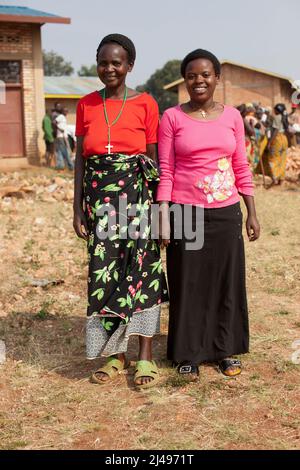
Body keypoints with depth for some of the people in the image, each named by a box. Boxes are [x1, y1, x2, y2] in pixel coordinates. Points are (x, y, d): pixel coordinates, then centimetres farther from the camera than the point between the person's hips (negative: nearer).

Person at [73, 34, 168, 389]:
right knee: (104, 273, 5)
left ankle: (145, 356, 9)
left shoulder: (145, 104, -1)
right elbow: (80, 158, 8)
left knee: (140, 272, -1)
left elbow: (154, 159, 2)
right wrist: (77, 209, 3)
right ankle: (115, 354, 19)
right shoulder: (86, 105, 7)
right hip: (99, 197, 3)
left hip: (137, 196, -2)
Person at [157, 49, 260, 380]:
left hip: (226, 213, 3)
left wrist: (252, 213, 7)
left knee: (227, 280, 9)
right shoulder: (172, 118, -1)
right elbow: (165, 172, -2)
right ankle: (188, 354, 20)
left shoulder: (232, 116, 7)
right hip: (185, 212, -3)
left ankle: (224, 349, 26)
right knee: (187, 283, 5)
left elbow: (241, 168, 9)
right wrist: (164, 218, -9)